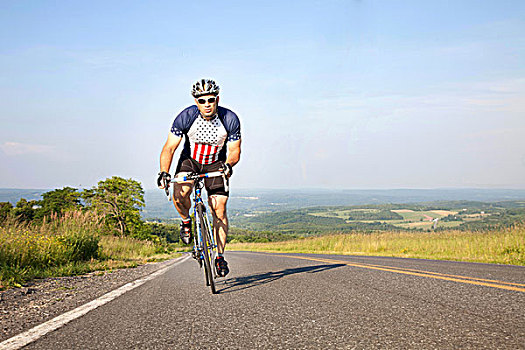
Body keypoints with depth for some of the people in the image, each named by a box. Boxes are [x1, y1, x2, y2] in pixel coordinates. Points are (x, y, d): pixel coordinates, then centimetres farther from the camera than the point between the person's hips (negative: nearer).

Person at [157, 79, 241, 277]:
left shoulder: (230, 119, -21)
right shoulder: (186, 117, -23)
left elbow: (234, 149, -13)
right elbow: (169, 148, -19)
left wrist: (228, 164, -36)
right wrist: (164, 173, -34)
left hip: (216, 165, 0)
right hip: (190, 160, 0)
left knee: (219, 209, -10)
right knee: (179, 192, -30)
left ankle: (220, 257, 2)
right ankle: (186, 221, 3)